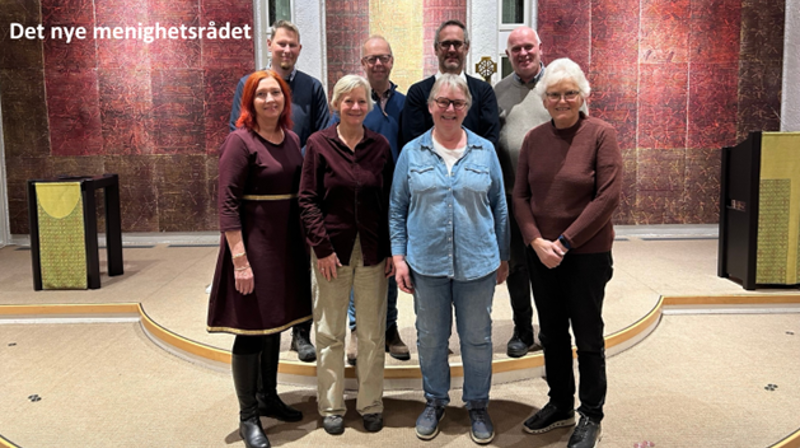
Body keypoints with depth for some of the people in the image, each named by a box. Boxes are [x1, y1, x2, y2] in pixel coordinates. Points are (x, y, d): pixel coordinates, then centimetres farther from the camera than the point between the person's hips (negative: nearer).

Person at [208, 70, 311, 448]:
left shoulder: (292, 140, 8)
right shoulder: (241, 141, -12)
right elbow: (227, 204, -16)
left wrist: (303, 244, 9)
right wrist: (240, 259, -21)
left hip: (286, 246, 7)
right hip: (253, 246, -7)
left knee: (274, 324, 17)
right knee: (250, 330, 3)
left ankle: (269, 398, 34)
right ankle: (248, 417, 17)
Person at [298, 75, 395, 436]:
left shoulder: (380, 145, 3)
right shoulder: (319, 143, -3)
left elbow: (390, 200, 5)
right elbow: (308, 200, -4)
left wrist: (392, 250, 1)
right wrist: (322, 247, -10)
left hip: (373, 251, 2)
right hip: (333, 250, -2)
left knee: (372, 334, 9)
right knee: (330, 333, 8)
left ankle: (371, 405, 25)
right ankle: (331, 407, 23)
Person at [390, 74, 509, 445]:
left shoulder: (485, 151, 3)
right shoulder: (412, 153, 2)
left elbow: (499, 207, 8)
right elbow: (397, 209, 5)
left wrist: (503, 257, 8)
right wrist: (398, 257, -1)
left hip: (477, 263, 0)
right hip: (426, 263, 0)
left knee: (477, 338, 10)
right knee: (430, 337, 12)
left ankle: (478, 406, 29)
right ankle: (434, 401, 33)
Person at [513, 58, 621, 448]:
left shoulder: (601, 134, -8)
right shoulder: (534, 139, 4)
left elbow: (608, 197, -14)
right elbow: (520, 196, 4)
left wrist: (564, 242, -15)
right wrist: (536, 241, -10)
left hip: (587, 254, -4)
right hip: (541, 253, 4)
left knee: (587, 335, 8)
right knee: (551, 332, 15)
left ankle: (591, 416, 25)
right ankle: (560, 405, 34)